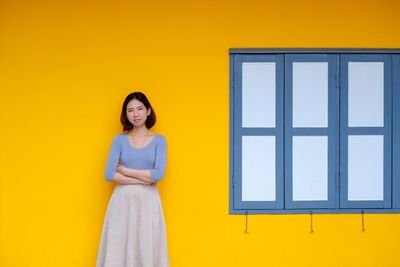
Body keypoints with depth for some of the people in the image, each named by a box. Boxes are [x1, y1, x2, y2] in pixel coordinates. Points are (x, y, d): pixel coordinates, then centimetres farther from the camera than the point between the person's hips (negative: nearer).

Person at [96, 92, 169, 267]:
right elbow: (109, 175, -6)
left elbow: (158, 174, -10)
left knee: (147, 250, 0)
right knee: (118, 250, -1)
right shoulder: (119, 140, 4)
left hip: (148, 202, 0)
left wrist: (125, 170, -6)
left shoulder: (159, 140, 3)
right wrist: (143, 179, -9)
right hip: (122, 201, 1)